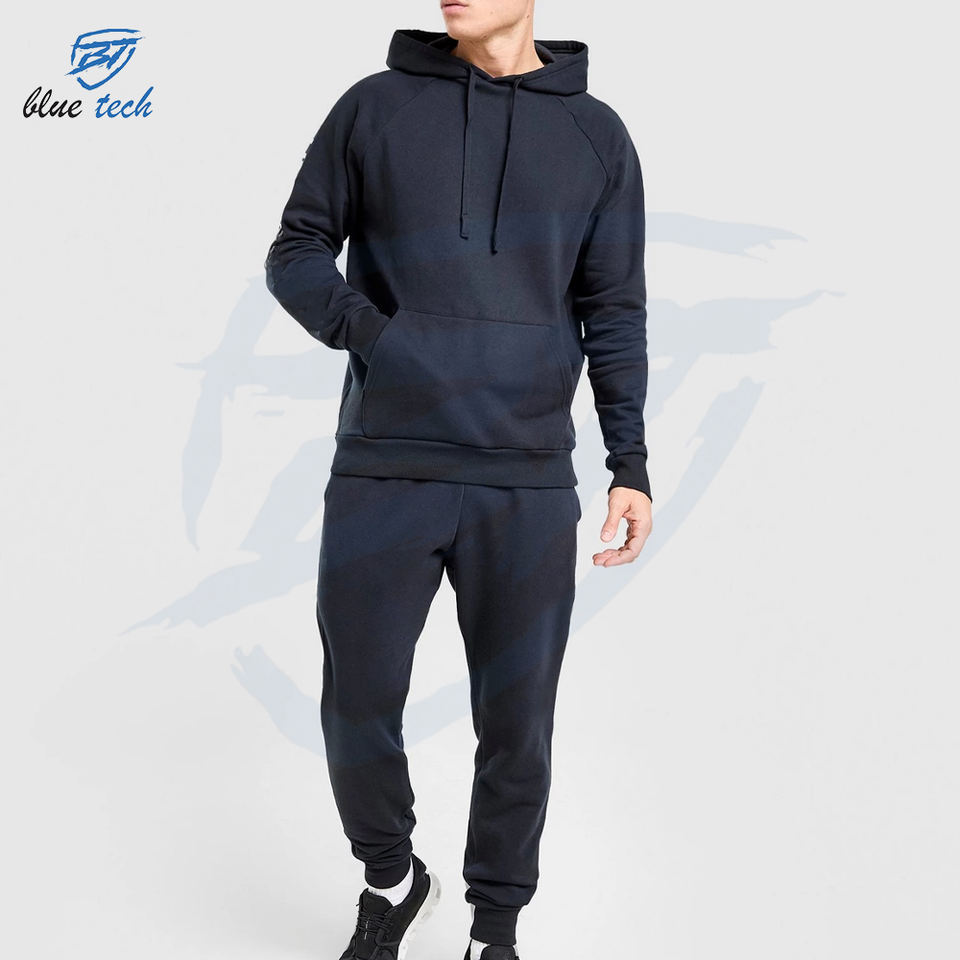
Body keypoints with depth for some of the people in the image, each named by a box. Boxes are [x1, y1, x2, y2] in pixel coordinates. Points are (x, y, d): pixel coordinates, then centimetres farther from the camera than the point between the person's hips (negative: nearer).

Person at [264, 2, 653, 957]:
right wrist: (369, 331, -12)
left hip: (528, 488, 0)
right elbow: (297, 252, 7)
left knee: (516, 724, 7)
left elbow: (614, 312, 7)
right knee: (357, 710, 7)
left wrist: (631, 465, -1)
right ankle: (392, 880, 36)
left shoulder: (597, 135, 6)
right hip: (382, 476, 0)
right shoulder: (373, 107, 4)